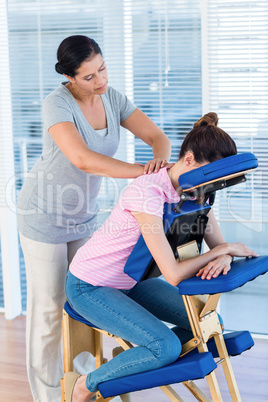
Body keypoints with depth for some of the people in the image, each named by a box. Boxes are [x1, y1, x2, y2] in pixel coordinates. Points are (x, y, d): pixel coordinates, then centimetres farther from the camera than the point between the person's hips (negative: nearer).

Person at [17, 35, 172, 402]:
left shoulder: (112, 98, -5)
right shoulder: (58, 104, -25)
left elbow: (157, 136, -6)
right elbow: (83, 159, -39)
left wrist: (161, 159, -30)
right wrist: (145, 173, -42)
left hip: (85, 215, 6)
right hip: (45, 214, -6)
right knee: (48, 305, 2)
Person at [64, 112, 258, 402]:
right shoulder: (148, 193, -32)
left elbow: (217, 245, -2)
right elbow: (173, 275, -35)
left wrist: (223, 258, -26)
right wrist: (226, 249, -24)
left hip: (130, 281, 8)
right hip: (89, 287, -8)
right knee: (167, 347, -24)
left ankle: (135, 360, 16)